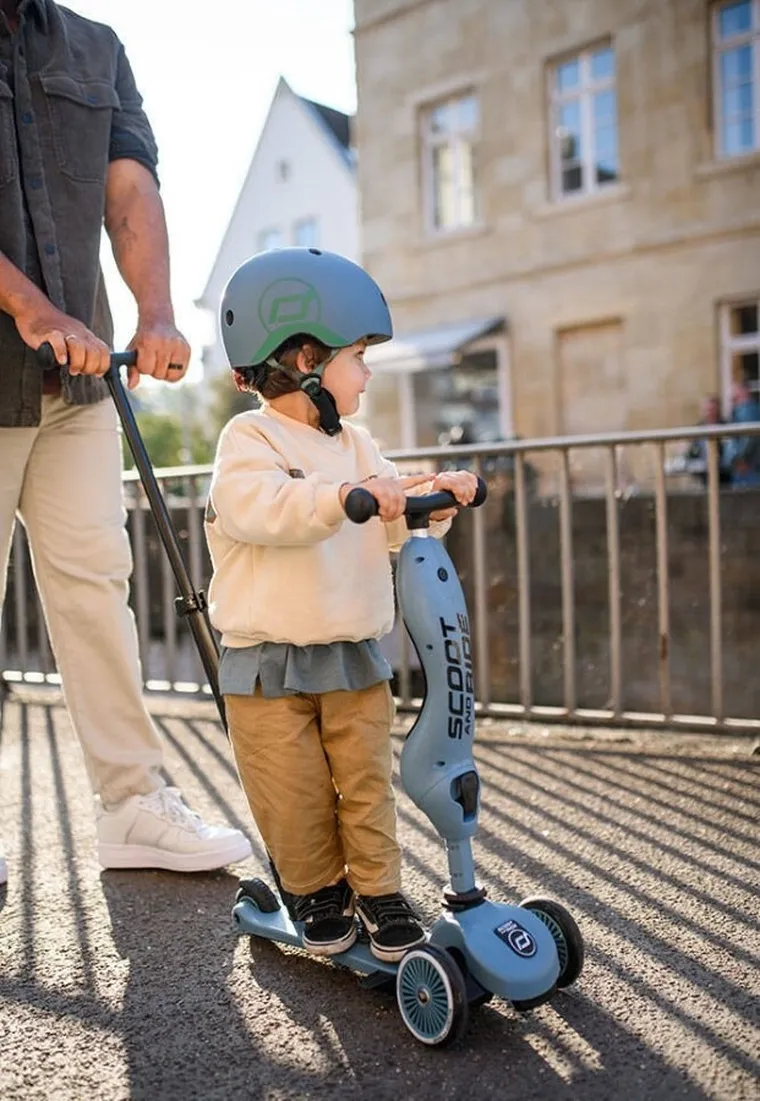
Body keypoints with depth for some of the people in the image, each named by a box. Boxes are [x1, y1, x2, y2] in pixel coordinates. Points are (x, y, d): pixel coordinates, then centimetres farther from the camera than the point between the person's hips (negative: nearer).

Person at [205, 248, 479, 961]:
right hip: (267, 661, -4)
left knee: (366, 783, 6)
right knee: (296, 796, 5)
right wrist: (344, 498, -42)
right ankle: (316, 890, 26)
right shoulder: (250, 439, -10)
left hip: (355, 656, 5)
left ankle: (378, 888, 22)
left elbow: (394, 523, 9)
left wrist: (432, 501, -11)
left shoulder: (356, 446, 11)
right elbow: (256, 508, -30)